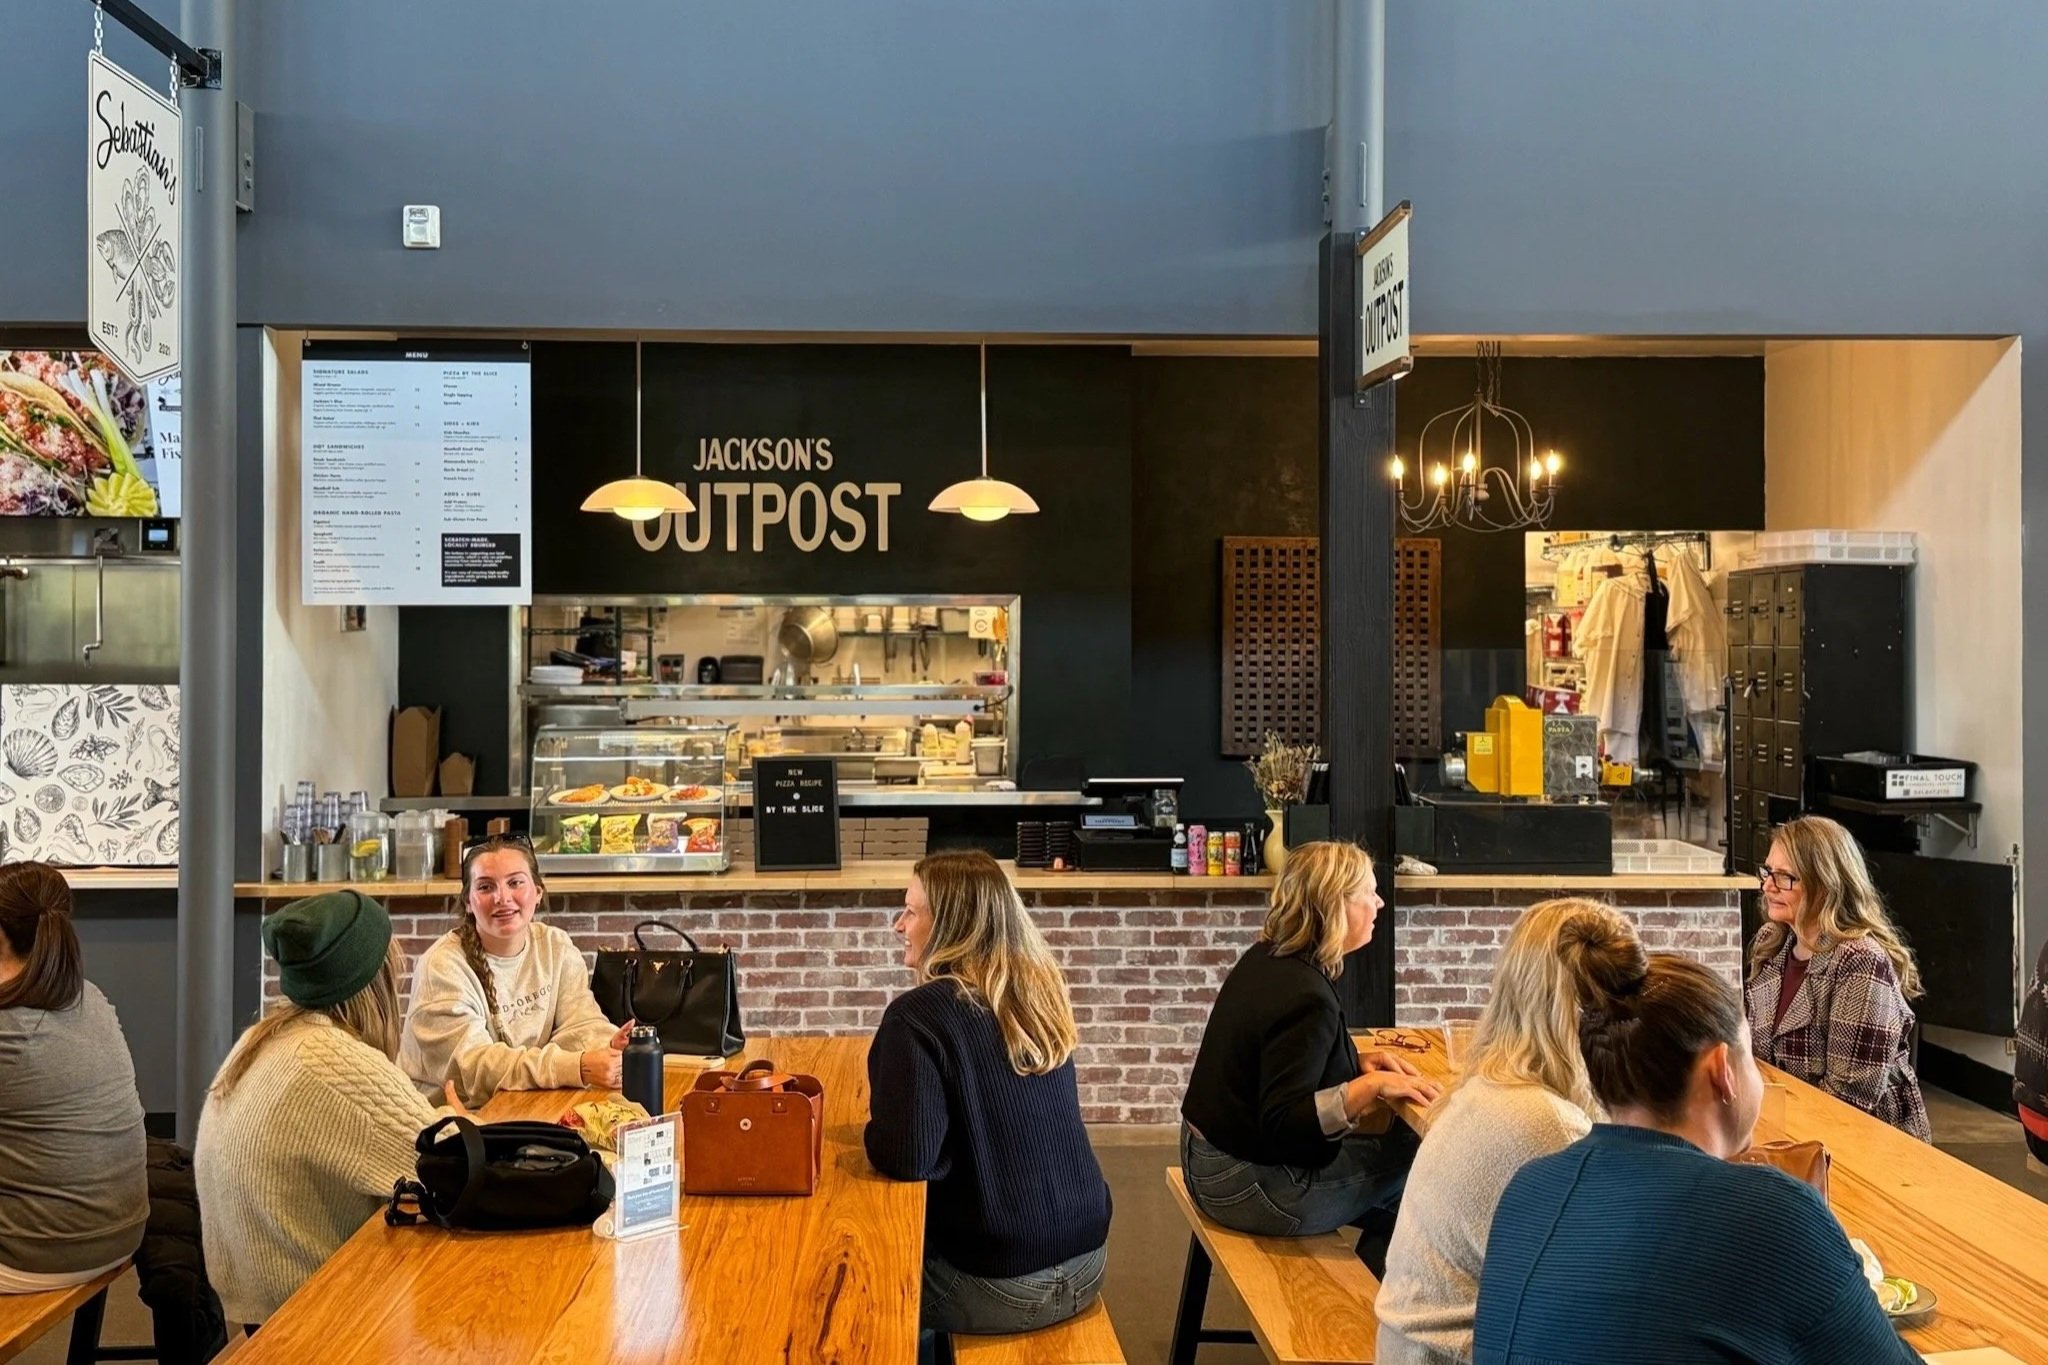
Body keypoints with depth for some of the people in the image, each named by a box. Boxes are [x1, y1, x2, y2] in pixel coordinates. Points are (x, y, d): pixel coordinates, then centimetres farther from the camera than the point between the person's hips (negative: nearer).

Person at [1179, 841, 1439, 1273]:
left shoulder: (1267, 959, 3)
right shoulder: (1306, 999, -25)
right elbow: (1282, 1125, -29)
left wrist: (1356, 1061, 4)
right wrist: (1372, 1085, -27)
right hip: (1247, 1187, -9)